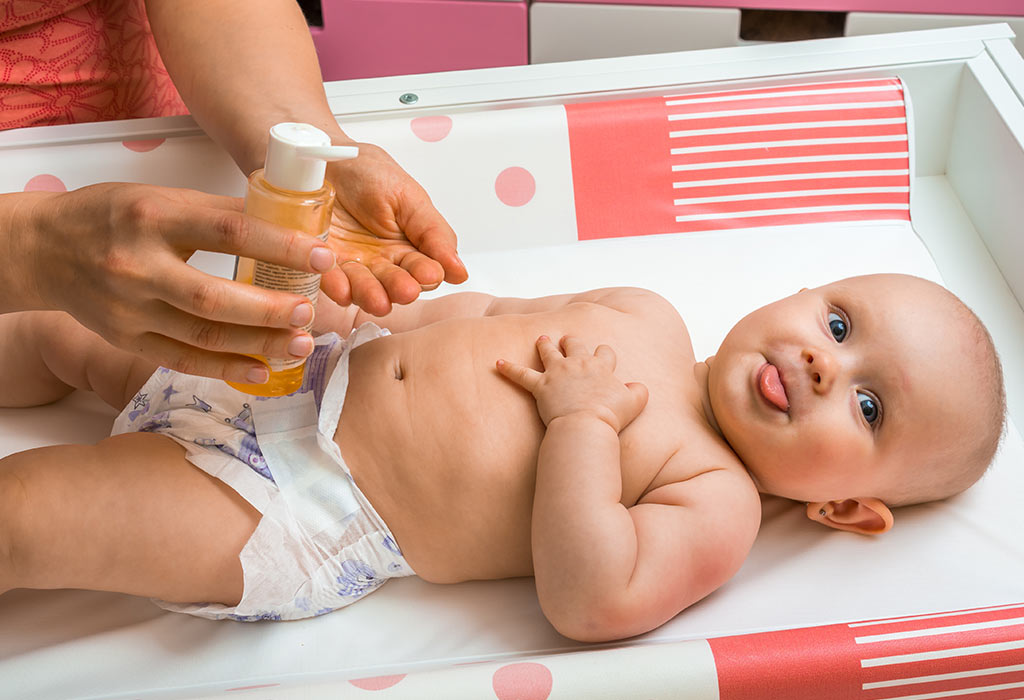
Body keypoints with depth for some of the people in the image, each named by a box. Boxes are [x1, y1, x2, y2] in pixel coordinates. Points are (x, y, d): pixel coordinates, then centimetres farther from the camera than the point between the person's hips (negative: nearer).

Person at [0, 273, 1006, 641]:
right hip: (317, 366, 6)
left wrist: (581, 422, -27)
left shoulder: (716, 506, -13)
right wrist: (386, 315, 0)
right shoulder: (641, 315, 5)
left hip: (291, 520, -6)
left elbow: (590, 601, -27)